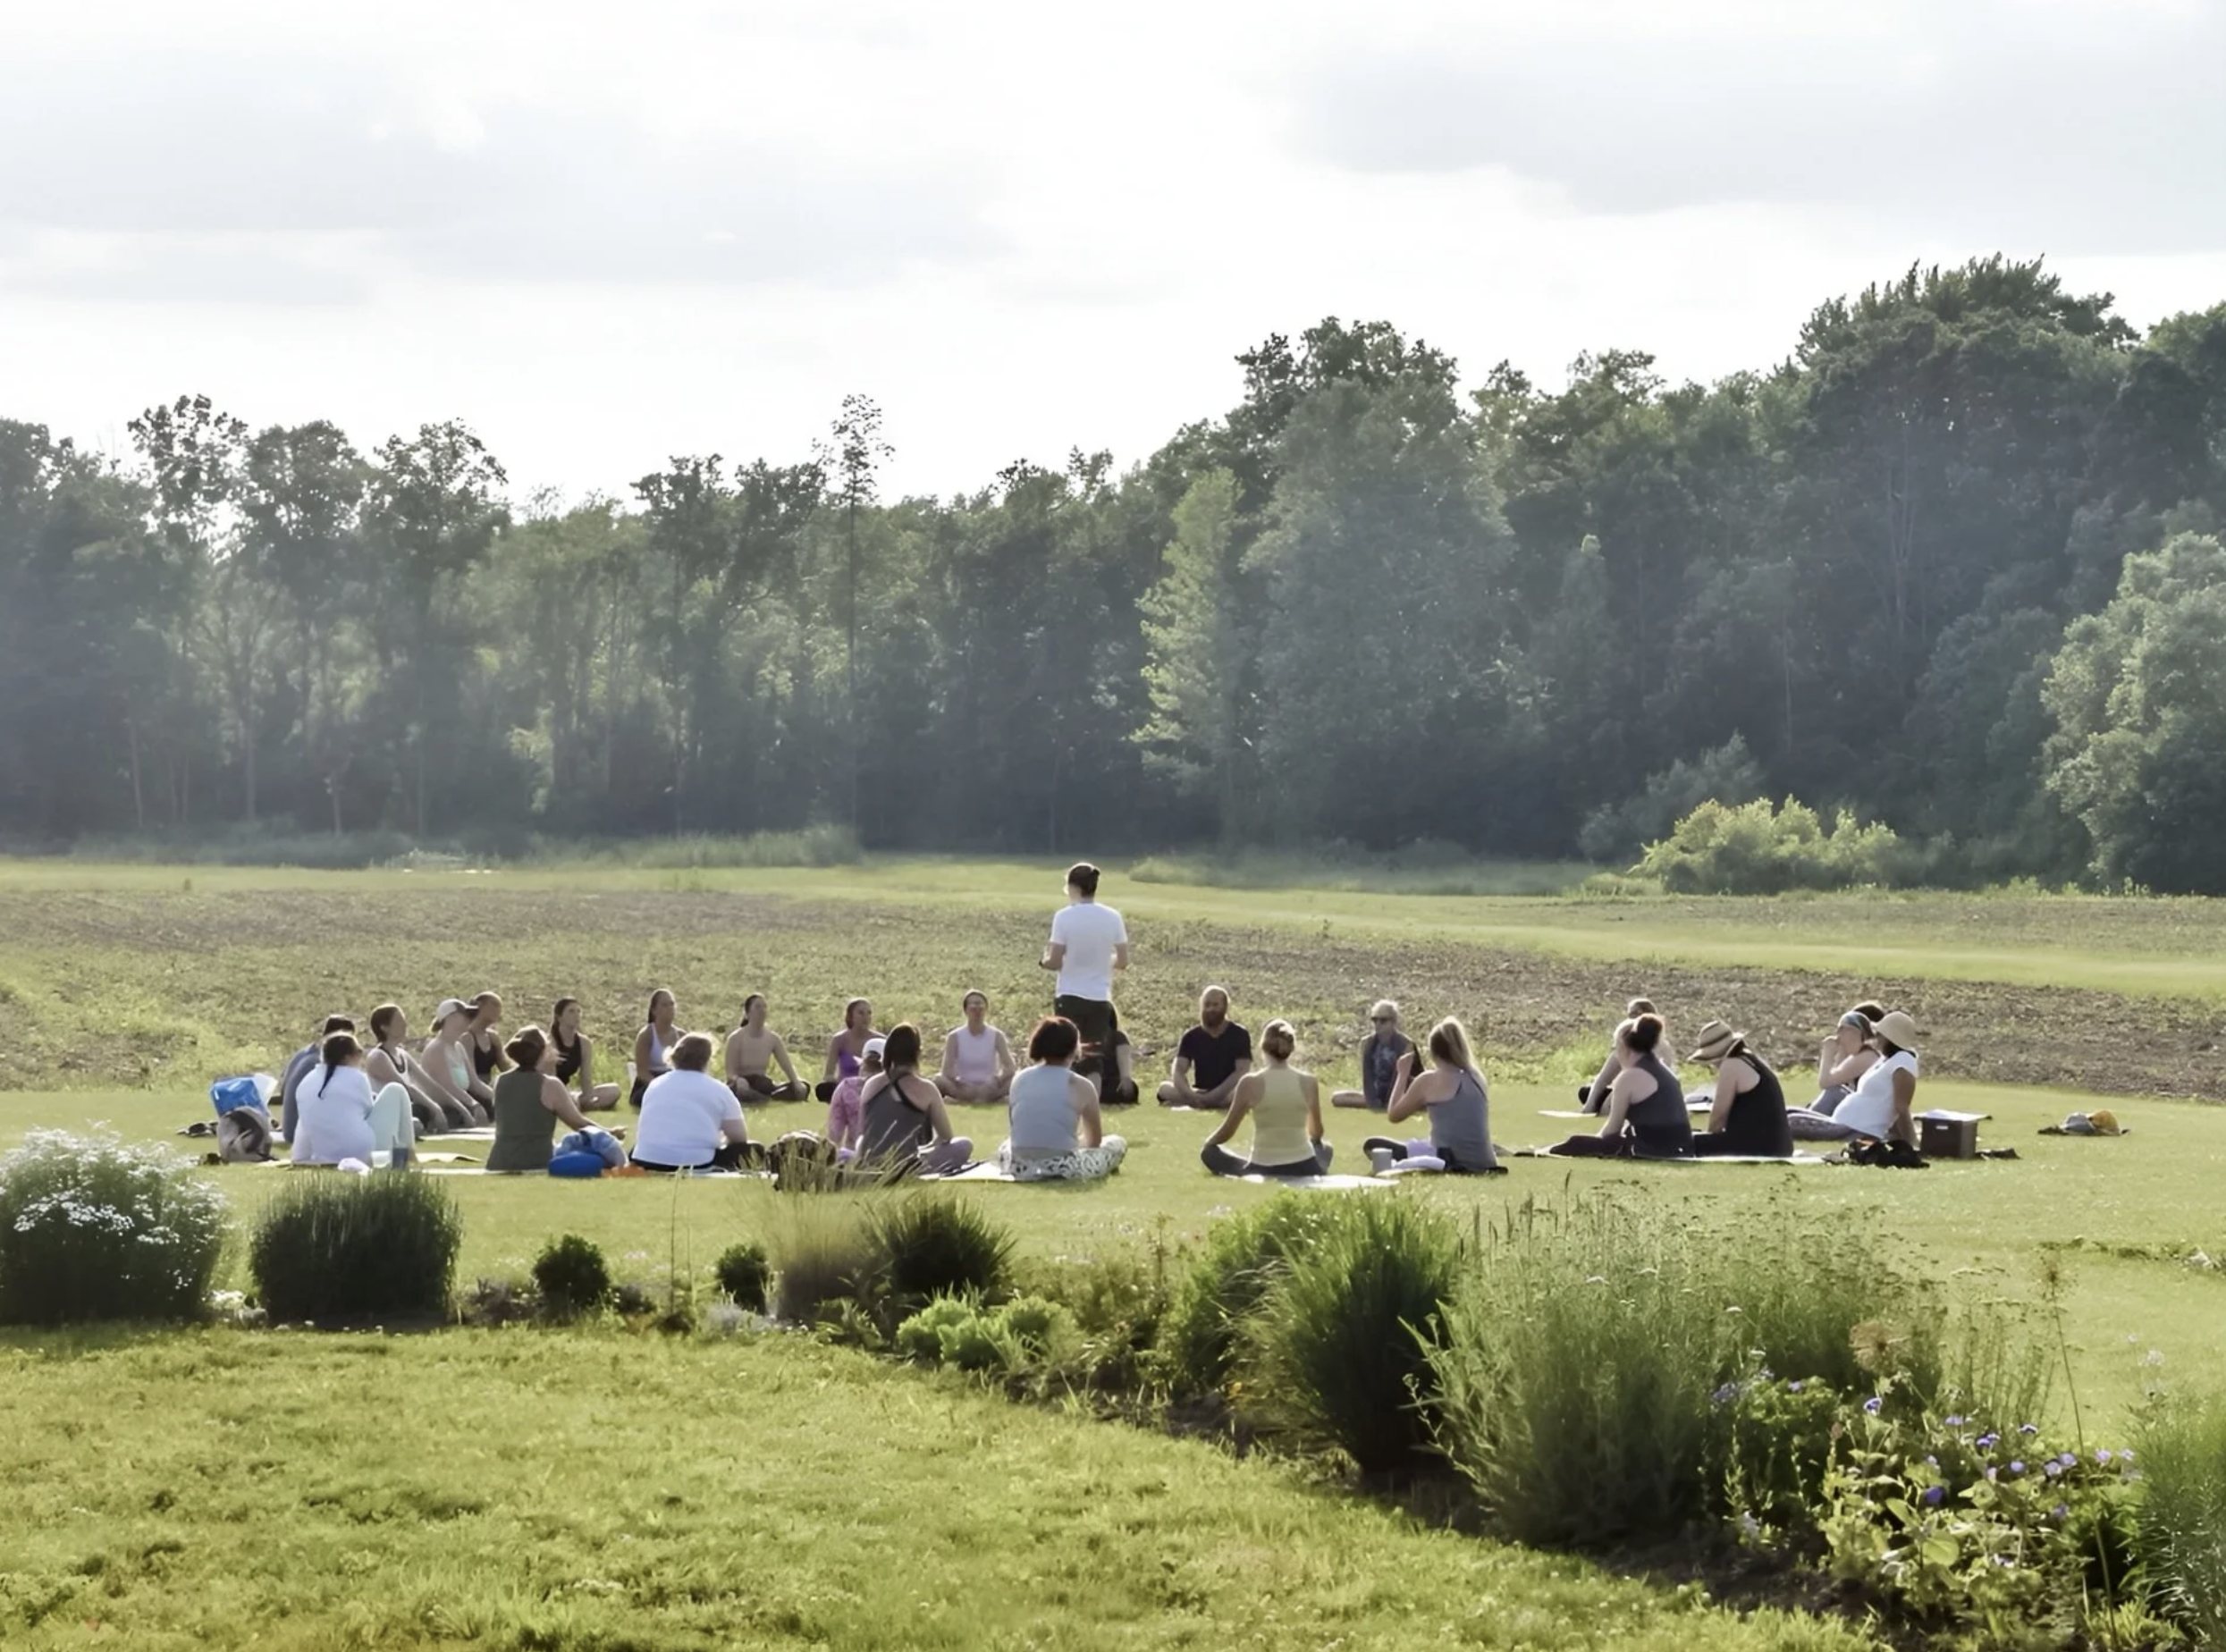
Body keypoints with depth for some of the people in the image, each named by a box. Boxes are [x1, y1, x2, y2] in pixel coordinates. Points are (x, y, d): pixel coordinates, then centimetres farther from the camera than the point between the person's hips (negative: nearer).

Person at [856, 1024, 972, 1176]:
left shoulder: (870, 1085, 7)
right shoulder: (925, 1089, -4)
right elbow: (946, 1136, 9)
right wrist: (927, 1147, 29)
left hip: (868, 1167, 4)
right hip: (905, 1168, -4)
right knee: (964, 1145, 9)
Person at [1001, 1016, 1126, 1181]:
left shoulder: (1019, 1080, 6)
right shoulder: (1080, 1086, -3)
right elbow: (1094, 1140, 8)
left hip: (1021, 1168, 4)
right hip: (1064, 1170, -4)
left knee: (1006, 1146, 39)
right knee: (1117, 1144, 19)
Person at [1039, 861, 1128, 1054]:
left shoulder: (1064, 917, -10)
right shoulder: (1112, 917, -1)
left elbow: (1055, 962, -10)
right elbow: (1122, 962, 3)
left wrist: (1043, 961, 11)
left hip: (1069, 997, -2)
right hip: (1100, 999, 2)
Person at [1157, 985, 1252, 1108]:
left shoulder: (1239, 1035, -3)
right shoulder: (1192, 1037, 3)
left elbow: (1242, 1071, -14)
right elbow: (1178, 1071, -8)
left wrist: (1211, 1096, -26)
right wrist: (1191, 1095, -31)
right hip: (1199, 1094, 2)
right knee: (1165, 1089, -23)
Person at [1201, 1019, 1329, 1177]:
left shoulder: (1251, 1083, -10)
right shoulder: (1309, 1082, -3)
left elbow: (1227, 1131, 0)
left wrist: (1207, 1143, 22)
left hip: (1263, 1172, -3)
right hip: (1304, 1171, 3)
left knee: (1210, 1151, 18)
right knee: (1324, 1148, 37)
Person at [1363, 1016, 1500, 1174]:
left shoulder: (1429, 1081, -4)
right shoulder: (1476, 1078, 13)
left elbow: (1394, 1115, 7)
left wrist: (1403, 1074, 15)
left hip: (1451, 1162, -7)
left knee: (1373, 1146, -2)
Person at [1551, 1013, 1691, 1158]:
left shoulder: (1630, 1077, -8)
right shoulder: (1663, 1072, 19)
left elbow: (1613, 1128, -1)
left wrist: (1595, 1146, 18)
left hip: (1652, 1151, -9)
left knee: (1577, 1144, -1)